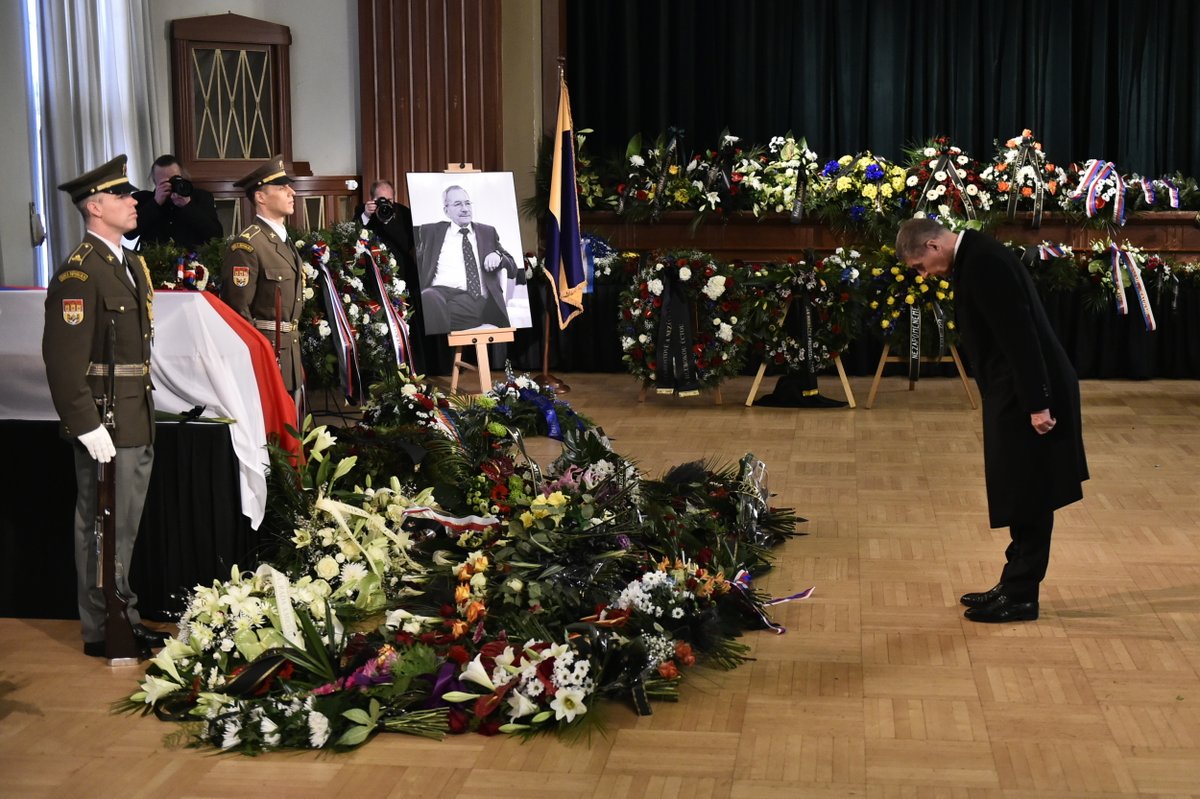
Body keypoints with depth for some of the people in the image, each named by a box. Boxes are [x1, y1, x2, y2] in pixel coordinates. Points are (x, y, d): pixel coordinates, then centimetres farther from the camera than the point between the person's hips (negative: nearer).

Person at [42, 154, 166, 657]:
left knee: (125, 527, 18)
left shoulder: (131, 264, 14)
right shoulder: (78, 274, -16)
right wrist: (87, 427, -22)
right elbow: (64, 360, -20)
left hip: (137, 422, 9)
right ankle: (102, 631, 12)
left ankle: (124, 619, 30)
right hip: (105, 424, -9)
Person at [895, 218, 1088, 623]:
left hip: (1028, 396, -10)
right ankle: (1015, 586, 25)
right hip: (1018, 395, 10)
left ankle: (1021, 597, 8)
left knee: (1027, 498, -1)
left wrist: (1037, 404, -23)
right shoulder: (976, 256, 13)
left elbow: (1020, 335, -23)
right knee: (1023, 497, 16)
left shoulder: (983, 261, -19)